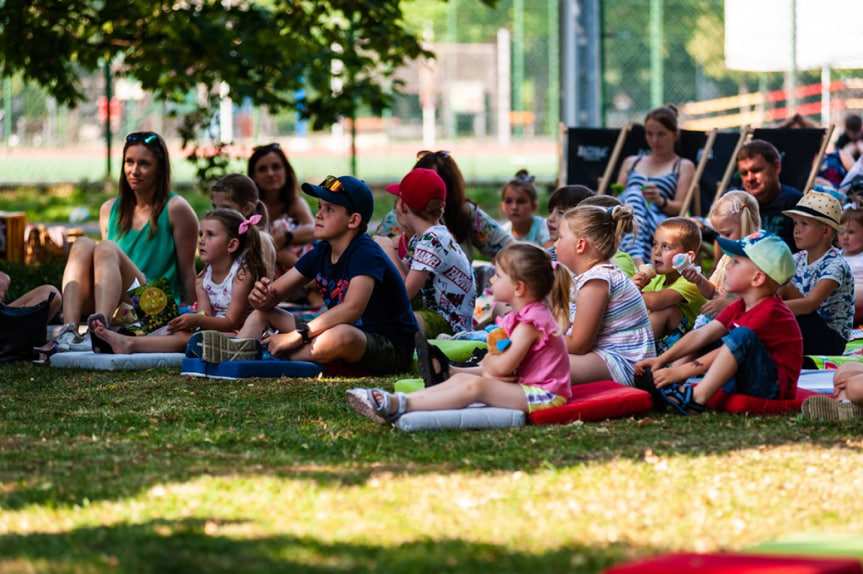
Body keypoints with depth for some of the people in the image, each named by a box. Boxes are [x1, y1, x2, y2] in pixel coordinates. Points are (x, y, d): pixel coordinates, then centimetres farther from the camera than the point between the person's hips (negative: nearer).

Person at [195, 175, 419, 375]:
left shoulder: (365, 253, -19)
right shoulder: (320, 254, 6)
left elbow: (352, 308, -34)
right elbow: (276, 293, 5)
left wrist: (297, 335, -35)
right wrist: (263, 297, -21)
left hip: (391, 349, -9)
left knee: (341, 335, -44)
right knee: (262, 312, 7)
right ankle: (238, 352, -23)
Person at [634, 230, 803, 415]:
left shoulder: (770, 312, -18)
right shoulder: (739, 307, 12)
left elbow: (735, 346, -22)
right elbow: (702, 335, 4)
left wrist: (680, 372, -23)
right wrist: (661, 360, -6)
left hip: (775, 386, -10)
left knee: (742, 336, -32)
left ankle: (697, 398, -38)